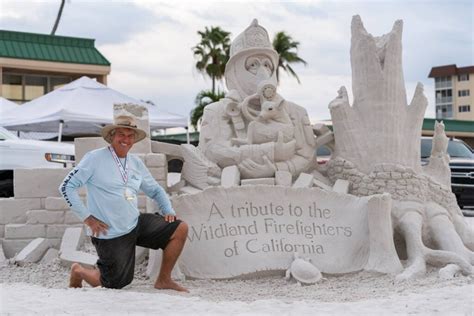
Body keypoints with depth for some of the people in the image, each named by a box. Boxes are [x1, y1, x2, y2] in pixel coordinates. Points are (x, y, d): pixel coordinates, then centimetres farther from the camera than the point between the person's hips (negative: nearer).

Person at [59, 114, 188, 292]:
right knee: (116, 284, -1)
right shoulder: (95, 158, -9)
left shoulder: (136, 163, 10)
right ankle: (79, 271, 28)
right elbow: (67, 186, -10)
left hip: (136, 223, 6)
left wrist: (168, 210, 5)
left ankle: (164, 280, 9)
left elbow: (155, 190, 23)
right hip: (110, 234, -6)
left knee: (180, 229, -4)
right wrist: (87, 217, -12)